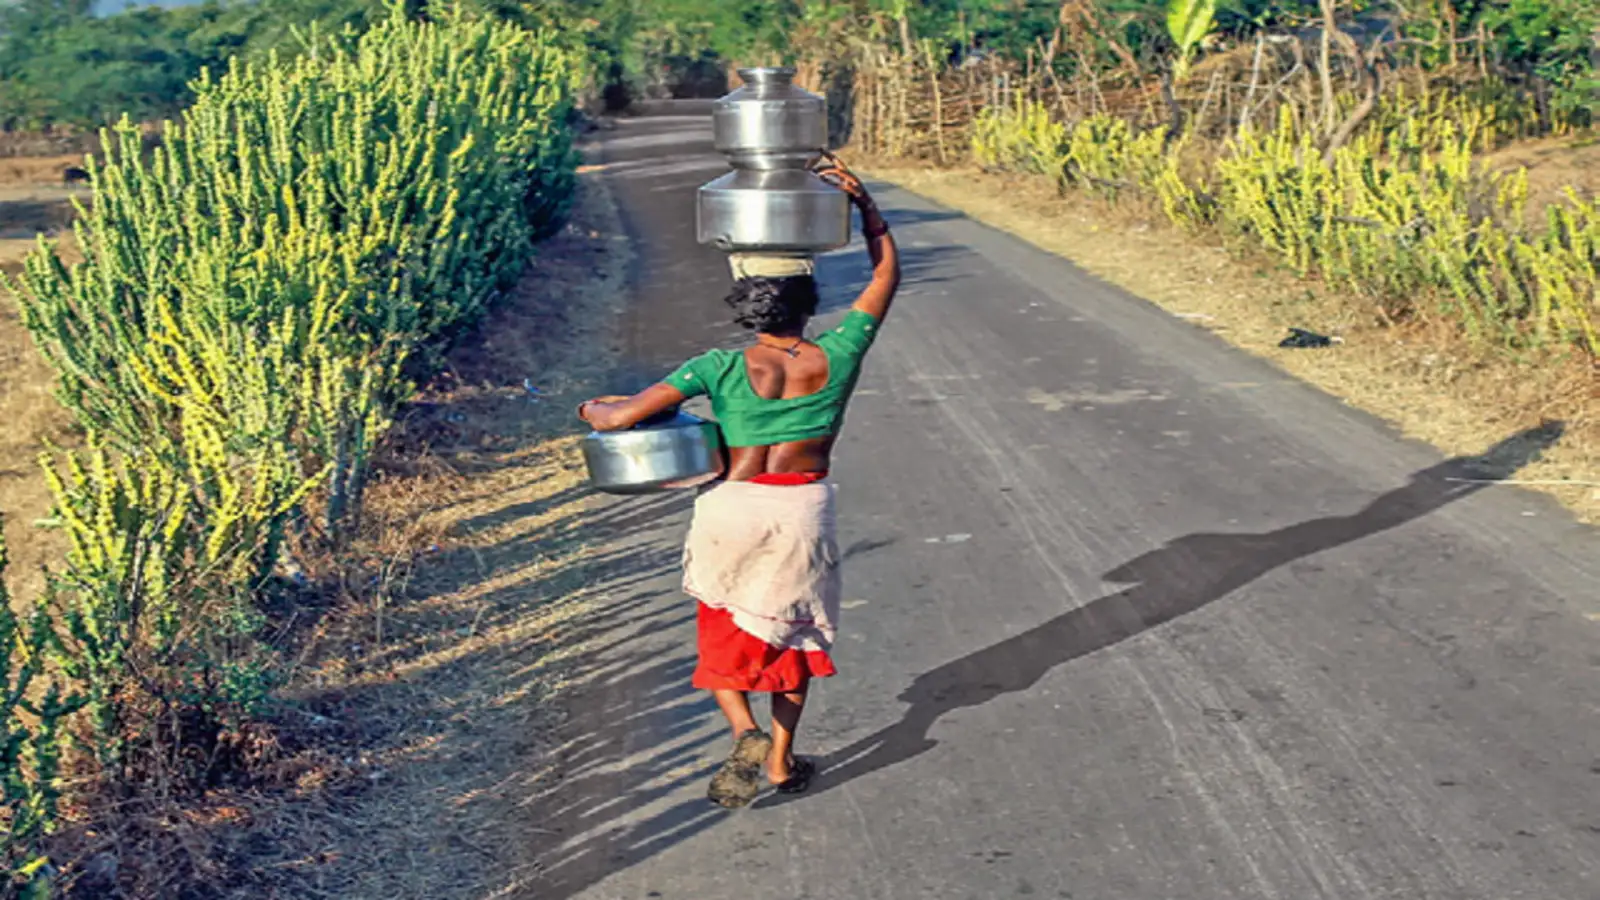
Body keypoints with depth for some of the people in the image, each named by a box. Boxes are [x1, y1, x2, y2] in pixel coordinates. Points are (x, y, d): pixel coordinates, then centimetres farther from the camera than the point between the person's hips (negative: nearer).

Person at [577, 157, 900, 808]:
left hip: (732, 509, -1)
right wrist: (863, 202, 2)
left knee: (724, 632, 20)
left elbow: (622, 417, -19)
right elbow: (886, 274, 4)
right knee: (794, 629, 23)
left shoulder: (723, 369, -16)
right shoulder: (836, 357, -11)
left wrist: (590, 410, 2)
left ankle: (746, 733, -2)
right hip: (805, 512, 2)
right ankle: (781, 760, 26)